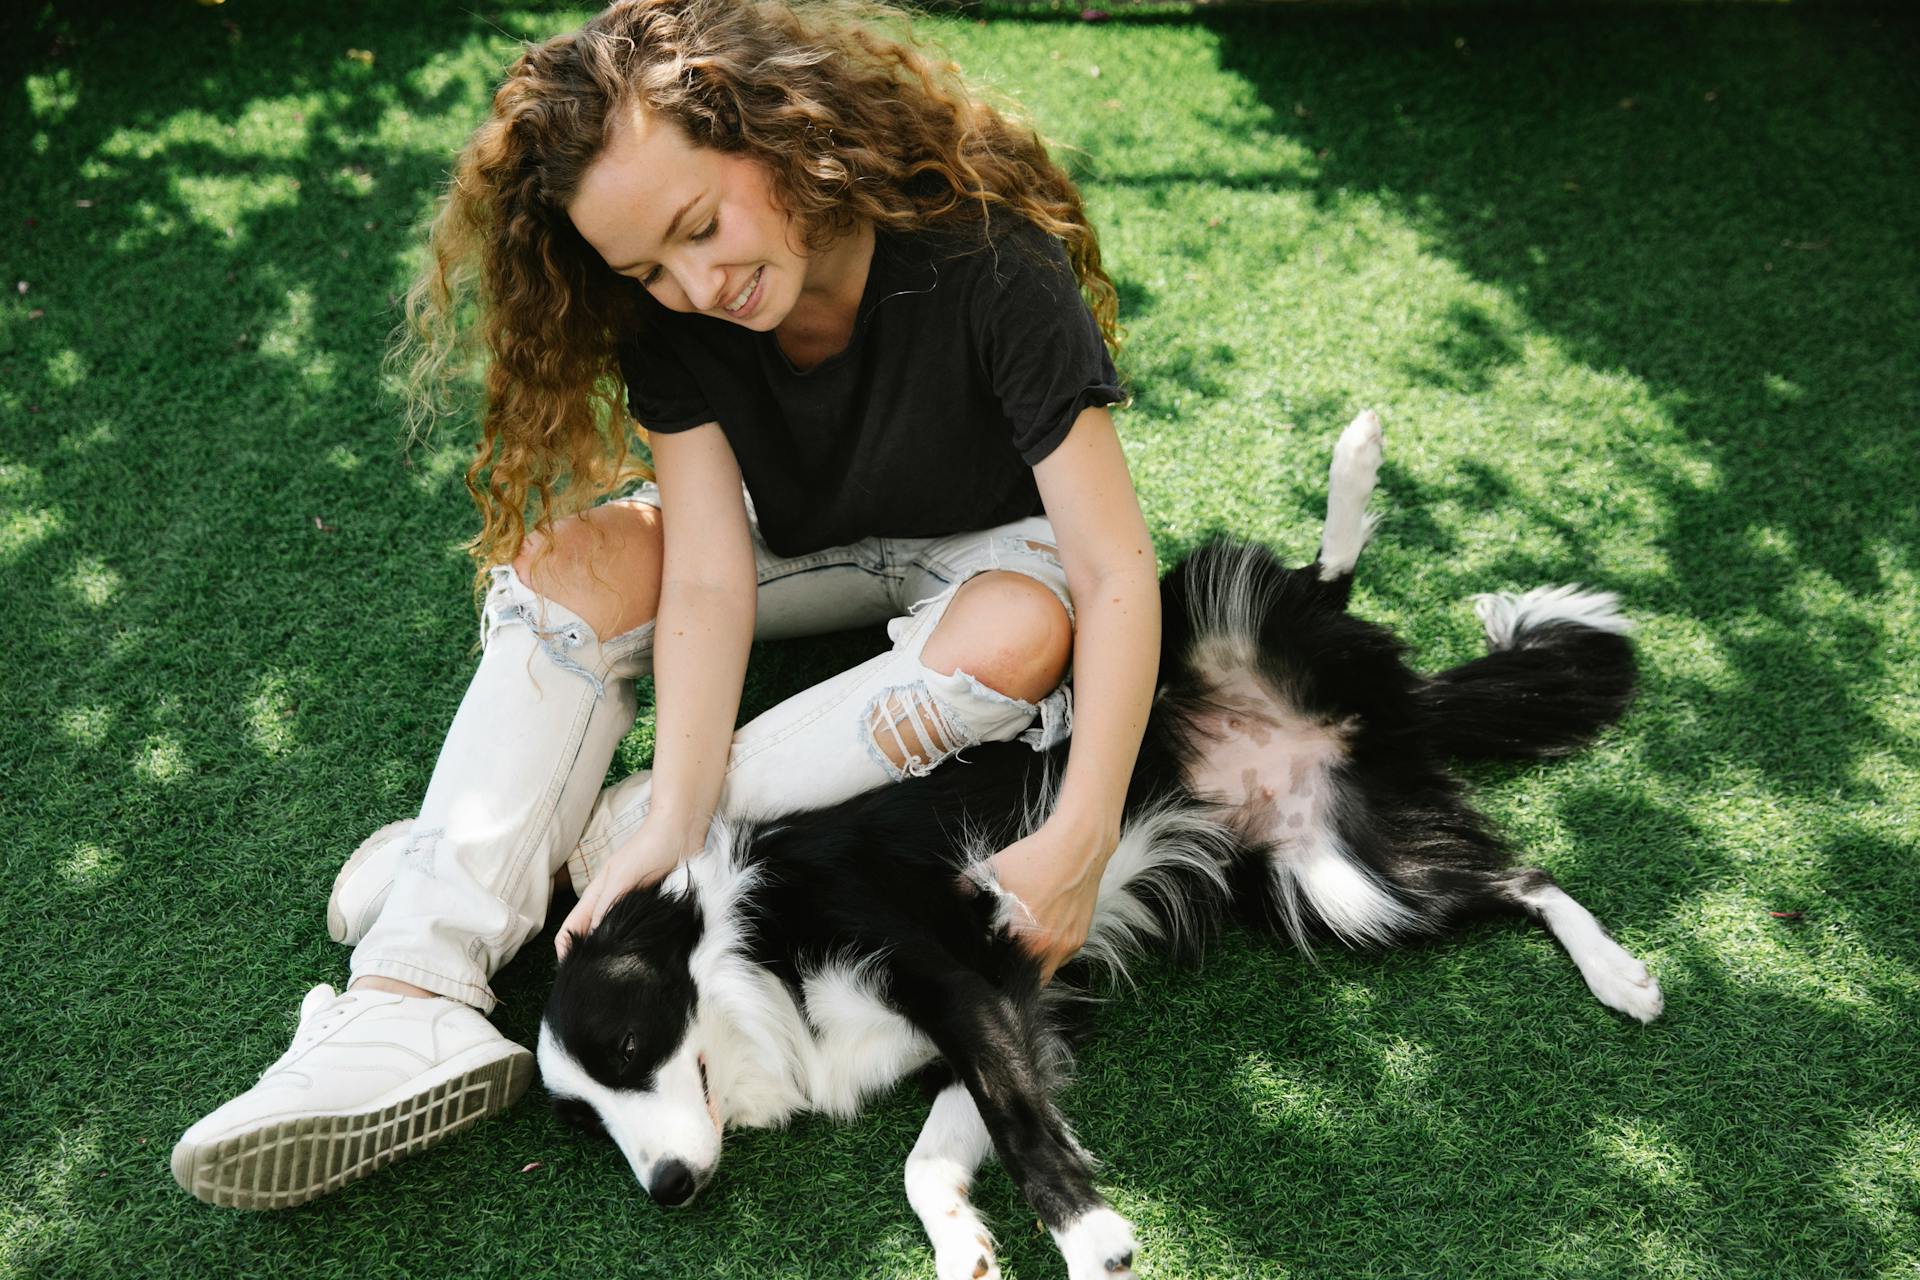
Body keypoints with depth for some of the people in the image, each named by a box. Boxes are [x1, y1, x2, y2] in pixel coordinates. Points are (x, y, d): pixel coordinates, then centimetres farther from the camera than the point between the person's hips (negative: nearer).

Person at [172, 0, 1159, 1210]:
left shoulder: (986, 263, -33)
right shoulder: (668, 313, -19)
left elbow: (1118, 572, -35)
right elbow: (710, 576, -25)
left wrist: (1078, 844, -44)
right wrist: (679, 813, -38)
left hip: (993, 537, -3)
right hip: (803, 533, 3)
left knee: (1016, 639, -38)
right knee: (578, 557, -23)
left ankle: (587, 838, -28)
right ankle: (417, 1001, -31)